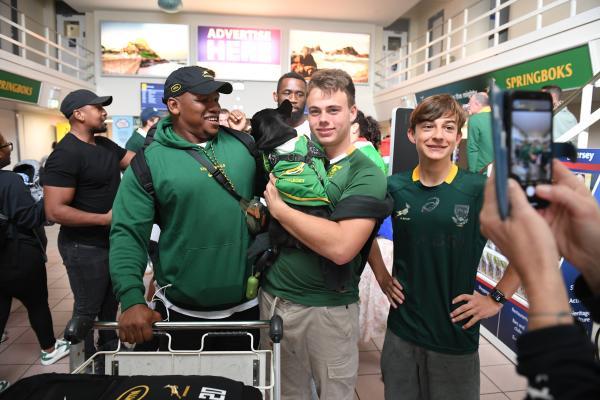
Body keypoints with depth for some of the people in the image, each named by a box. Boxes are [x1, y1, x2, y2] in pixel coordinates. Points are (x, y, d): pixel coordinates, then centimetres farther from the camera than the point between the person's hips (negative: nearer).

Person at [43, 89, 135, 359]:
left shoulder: (105, 144, 6)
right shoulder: (65, 154, -21)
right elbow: (55, 211, -26)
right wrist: (105, 218, -24)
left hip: (112, 240, 9)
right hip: (85, 247, -9)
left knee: (111, 299, 24)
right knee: (88, 308, 9)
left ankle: (109, 346, 44)